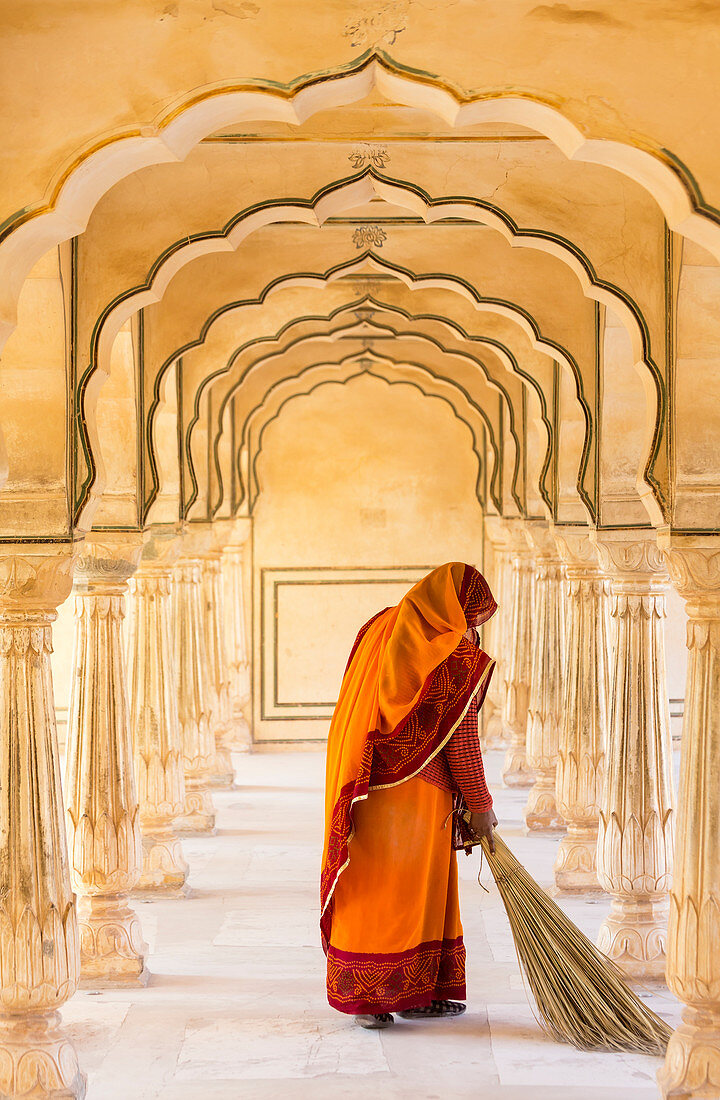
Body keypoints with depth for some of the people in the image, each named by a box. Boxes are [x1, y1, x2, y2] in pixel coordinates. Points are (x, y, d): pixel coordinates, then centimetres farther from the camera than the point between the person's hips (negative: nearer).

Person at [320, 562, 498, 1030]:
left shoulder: (383, 628, 11)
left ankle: (365, 995, 18)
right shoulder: (457, 654, -10)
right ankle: (414, 993, 11)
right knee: (411, 891, 4)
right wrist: (479, 806, 0)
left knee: (370, 888, 11)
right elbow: (461, 741, -11)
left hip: (366, 787, 7)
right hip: (415, 793, -7)